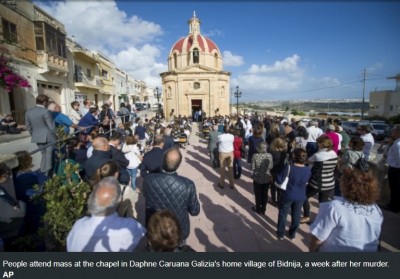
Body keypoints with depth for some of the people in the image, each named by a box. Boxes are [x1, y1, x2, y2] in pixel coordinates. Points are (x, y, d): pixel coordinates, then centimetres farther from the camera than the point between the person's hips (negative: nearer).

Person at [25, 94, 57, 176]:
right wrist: (57, 135, -1)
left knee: (44, 155, 19)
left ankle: (43, 173, 23)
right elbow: (51, 126, -13)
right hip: (48, 137, -6)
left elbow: (28, 126, 11)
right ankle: (48, 174, 9)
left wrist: (34, 134, 22)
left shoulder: (28, 112, 7)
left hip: (37, 138, 7)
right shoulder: (45, 111, -15)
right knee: (49, 156, 4)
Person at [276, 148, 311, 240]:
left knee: (283, 214, 14)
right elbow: (306, 183, 5)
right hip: (300, 197, 4)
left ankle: (281, 234, 26)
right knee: (296, 215, 20)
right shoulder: (308, 170, -10)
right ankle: (292, 234, 35)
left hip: (287, 195, -3)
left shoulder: (289, 167, -23)